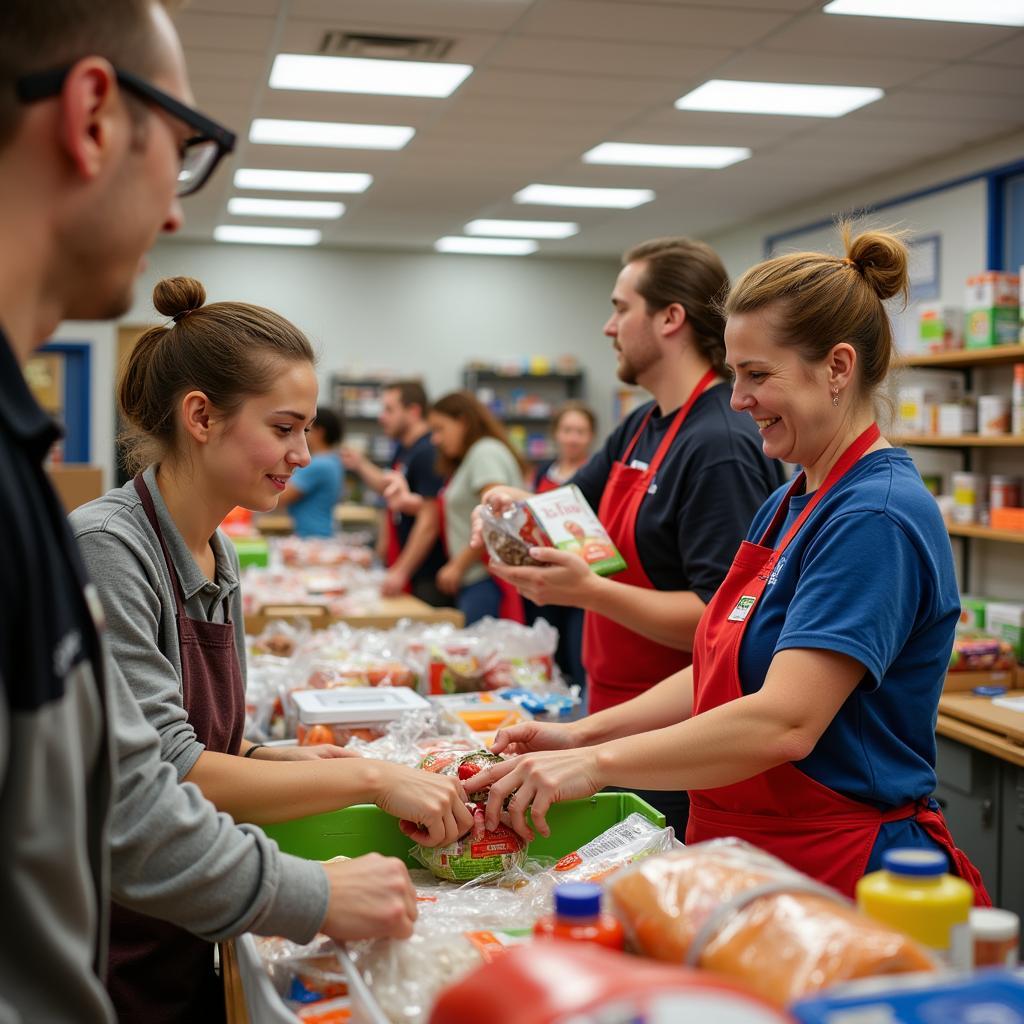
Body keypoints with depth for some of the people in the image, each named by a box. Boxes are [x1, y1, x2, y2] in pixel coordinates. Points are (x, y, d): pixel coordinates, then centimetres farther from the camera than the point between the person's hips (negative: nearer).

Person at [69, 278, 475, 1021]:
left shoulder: (219, 553, 5)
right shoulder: (105, 546, -21)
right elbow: (164, 775, -25)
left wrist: (270, 759, -5)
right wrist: (370, 777, -24)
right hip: (109, 953, -7)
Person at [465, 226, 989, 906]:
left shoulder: (877, 518, -21)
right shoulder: (788, 504, 10)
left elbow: (785, 721, -29)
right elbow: (724, 671, 12)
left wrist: (598, 762, -29)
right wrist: (585, 733, 1)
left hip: (844, 879, -8)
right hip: (750, 863, 8)